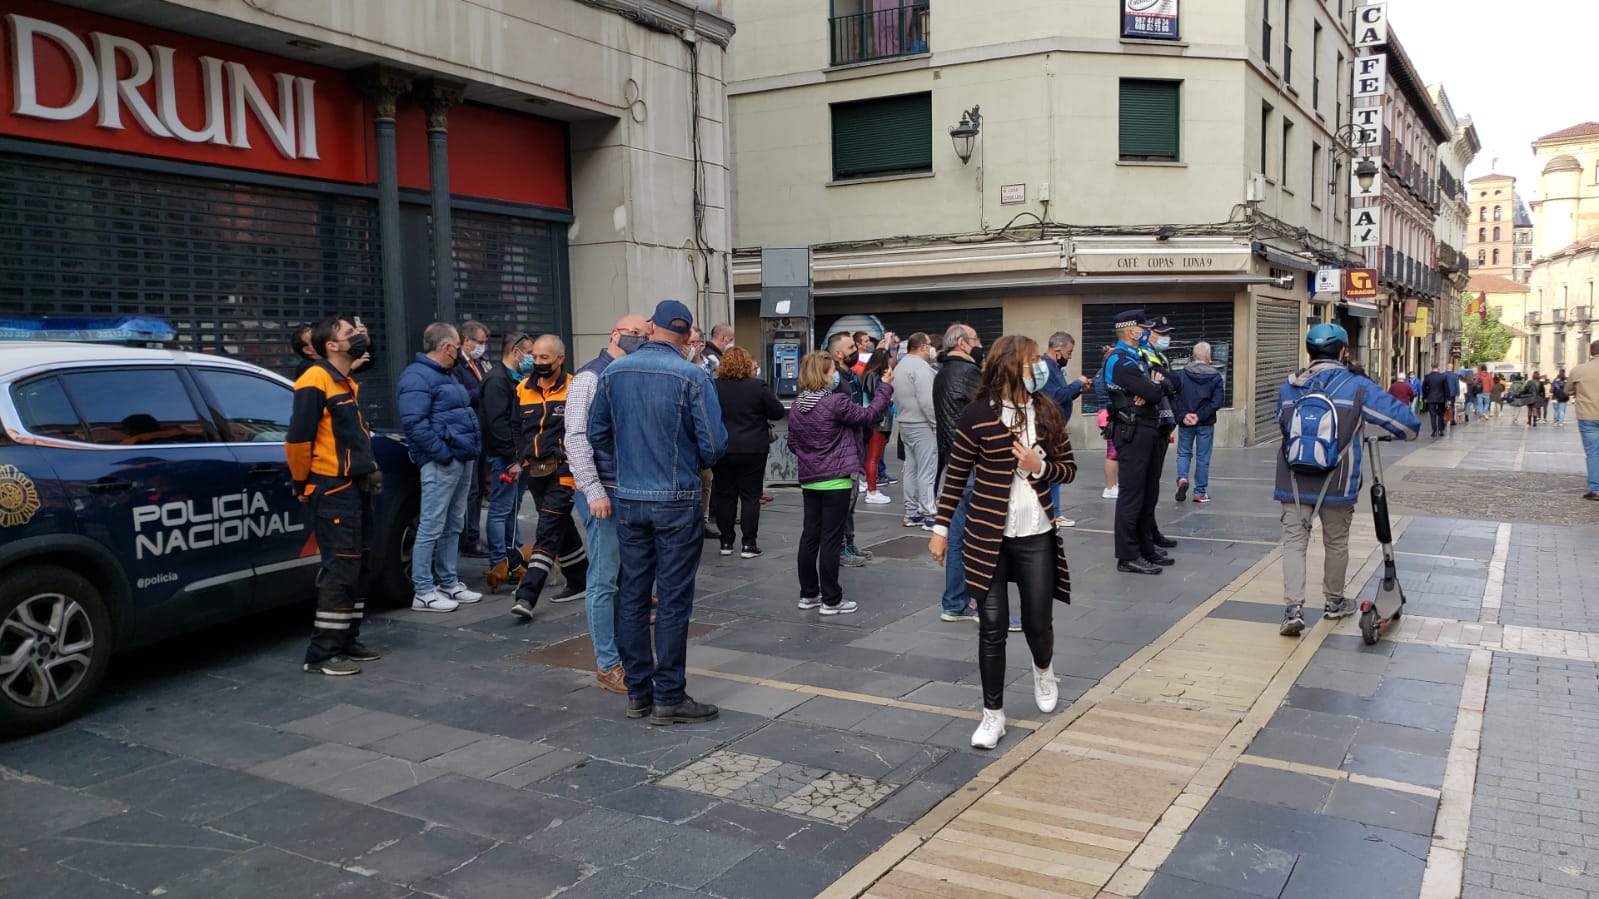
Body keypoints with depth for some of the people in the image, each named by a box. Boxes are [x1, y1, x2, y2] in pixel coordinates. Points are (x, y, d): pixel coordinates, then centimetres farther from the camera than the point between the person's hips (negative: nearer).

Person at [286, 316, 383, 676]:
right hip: (333, 490, -10)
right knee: (340, 571, -8)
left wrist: (369, 469, 15)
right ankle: (322, 653, -2)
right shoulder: (315, 381, -14)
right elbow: (297, 438, -18)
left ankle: (347, 640, 24)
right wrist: (303, 484, -8)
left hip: (356, 487, 10)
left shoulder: (347, 383, 16)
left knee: (357, 568, 14)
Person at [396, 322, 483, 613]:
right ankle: (424, 592, -1)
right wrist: (443, 453, -21)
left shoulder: (445, 376, 21)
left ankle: (449, 583, 23)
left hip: (463, 460, 10)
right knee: (431, 527, -6)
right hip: (441, 464, -10)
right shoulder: (416, 377, -12)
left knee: (454, 526, 15)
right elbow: (414, 423, -21)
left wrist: (472, 449, 15)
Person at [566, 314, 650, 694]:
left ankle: (627, 653, 22)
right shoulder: (590, 378, -8)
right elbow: (576, 438, -14)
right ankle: (608, 665, 6)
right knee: (605, 580, -2)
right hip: (605, 492, -8)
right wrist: (594, 490, -19)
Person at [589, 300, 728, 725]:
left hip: (628, 500, 4)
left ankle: (638, 692, 21)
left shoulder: (613, 372, 1)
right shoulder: (692, 376, -13)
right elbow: (714, 443, -13)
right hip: (677, 502, -4)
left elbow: (597, 434, 5)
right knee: (673, 601, 2)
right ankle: (669, 698, 8)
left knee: (632, 596, 12)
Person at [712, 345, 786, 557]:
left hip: (722, 450, 2)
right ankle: (748, 544, 4)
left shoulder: (713, 387, -3)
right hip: (752, 450, -2)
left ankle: (726, 542, 16)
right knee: (750, 496, 4)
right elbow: (778, 412, -3)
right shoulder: (758, 386, -9)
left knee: (724, 495, 11)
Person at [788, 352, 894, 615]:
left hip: (809, 480, 7)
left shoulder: (797, 406, 4)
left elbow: (792, 443, 11)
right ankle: (831, 600, 6)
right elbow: (868, 415, -8)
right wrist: (885, 386, 0)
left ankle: (808, 594, 21)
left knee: (810, 536, 13)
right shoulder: (836, 402, -18)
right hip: (835, 480, -7)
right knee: (830, 540, -1)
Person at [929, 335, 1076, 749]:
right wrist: (941, 529, -3)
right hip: (987, 536, -2)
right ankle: (993, 713, 16)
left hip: (1036, 536, 3)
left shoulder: (1047, 411, 2)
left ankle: (1043, 668, 46)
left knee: (1038, 620, 11)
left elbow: (1069, 469, 8)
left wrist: (1039, 467, -13)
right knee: (992, 626, 2)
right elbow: (957, 476, -2)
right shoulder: (977, 415, -8)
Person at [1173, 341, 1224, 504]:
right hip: (1206, 424, -1)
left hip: (1185, 423, 1)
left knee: (1183, 453, 15)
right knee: (1203, 457, 8)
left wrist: (1182, 416, -11)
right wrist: (1200, 415, -13)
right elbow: (1218, 400, -11)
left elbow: (1173, 397, -9)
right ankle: (1200, 492, 12)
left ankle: (1182, 479, -9)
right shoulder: (1216, 376, -3)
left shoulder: (1182, 374, -2)